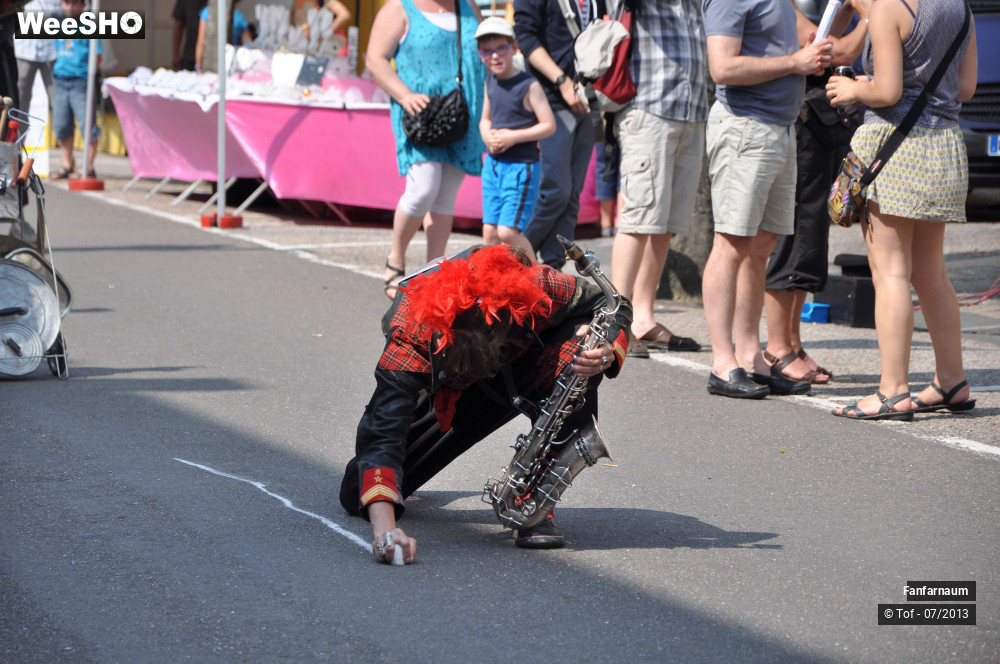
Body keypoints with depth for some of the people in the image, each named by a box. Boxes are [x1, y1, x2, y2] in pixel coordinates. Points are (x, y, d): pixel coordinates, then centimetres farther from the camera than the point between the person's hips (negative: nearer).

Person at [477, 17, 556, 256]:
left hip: (521, 167, -7)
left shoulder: (528, 85, -12)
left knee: (508, 231, -12)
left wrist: (513, 137, -18)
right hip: (493, 165, 7)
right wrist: (488, 137, 0)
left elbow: (549, 125, -13)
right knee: (489, 231, 5)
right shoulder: (490, 82, 8)